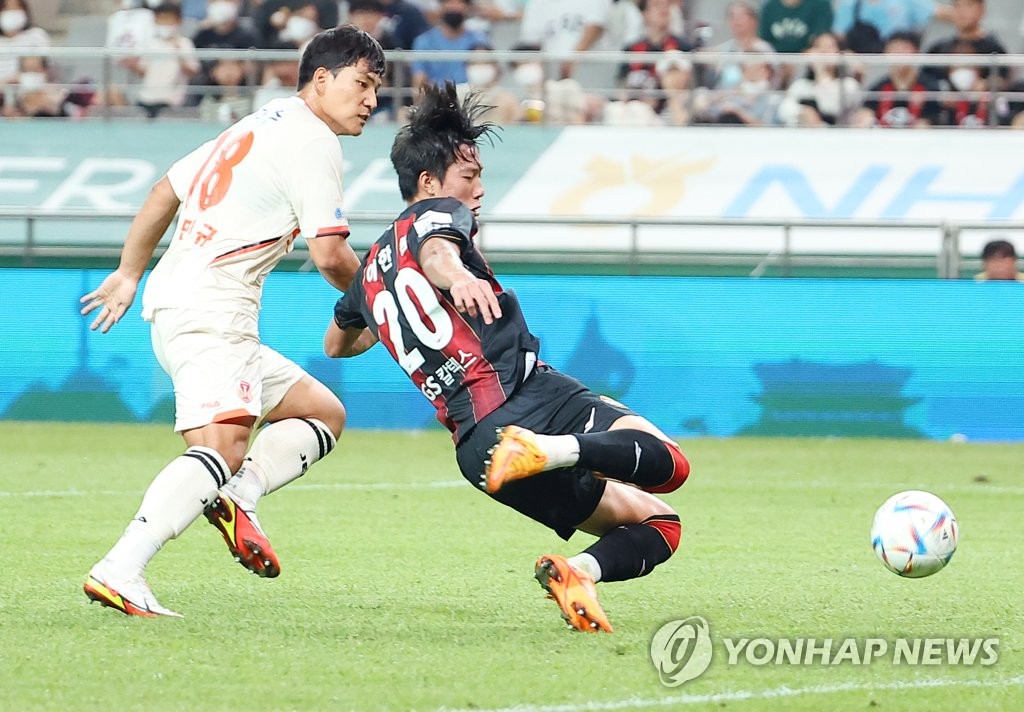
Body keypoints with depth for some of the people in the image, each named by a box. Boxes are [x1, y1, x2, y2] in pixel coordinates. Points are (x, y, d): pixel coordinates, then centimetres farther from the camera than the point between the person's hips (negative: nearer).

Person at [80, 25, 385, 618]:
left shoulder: (261, 126, 23)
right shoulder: (313, 141, -6)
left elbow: (165, 193, 30)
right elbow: (331, 255, -12)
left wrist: (129, 274, 37)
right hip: (210, 309, -10)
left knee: (324, 413, 16)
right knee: (221, 447, -27)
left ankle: (236, 496, -7)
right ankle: (119, 573, -39)